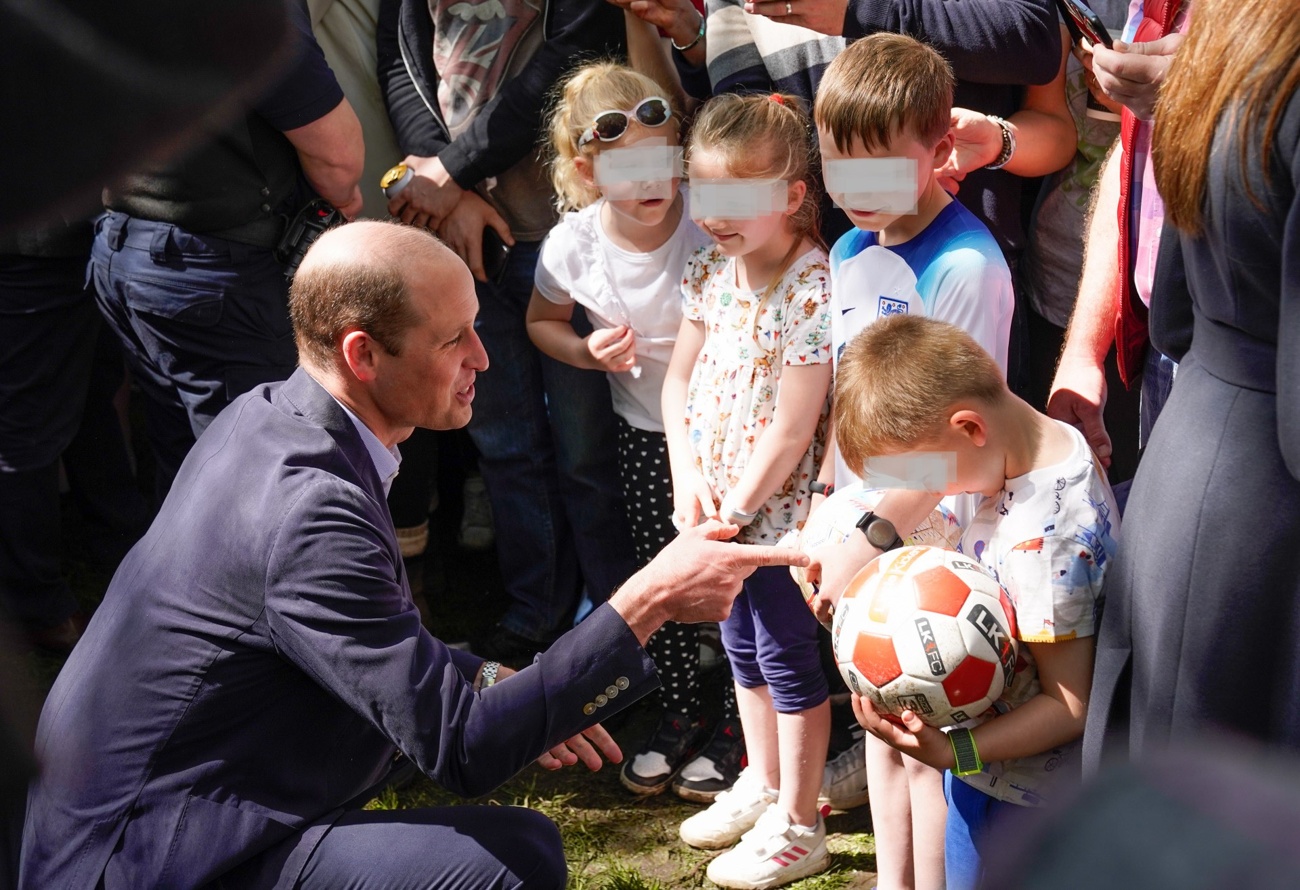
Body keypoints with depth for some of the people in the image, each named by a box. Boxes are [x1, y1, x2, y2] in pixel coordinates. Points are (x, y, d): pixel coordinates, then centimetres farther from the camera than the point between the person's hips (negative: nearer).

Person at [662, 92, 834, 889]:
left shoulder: (812, 289, -22)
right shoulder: (712, 272, 1)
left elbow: (791, 428, -22)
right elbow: (680, 379, 8)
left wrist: (736, 509, -18)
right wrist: (689, 474, -4)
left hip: (778, 509, -8)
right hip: (718, 503, 8)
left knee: (788, 659, 4)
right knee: (742, 647, 21)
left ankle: (797, 825, 18)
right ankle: (762, 785, 39)